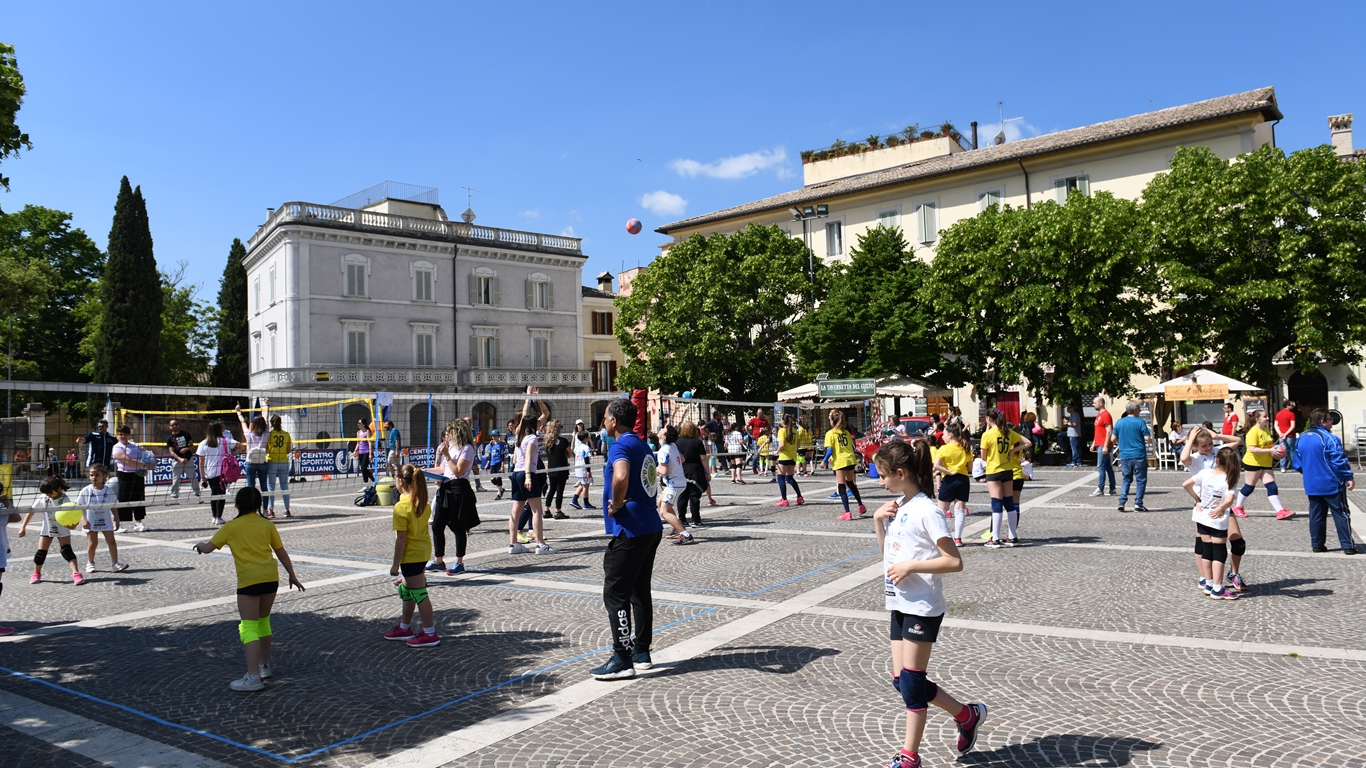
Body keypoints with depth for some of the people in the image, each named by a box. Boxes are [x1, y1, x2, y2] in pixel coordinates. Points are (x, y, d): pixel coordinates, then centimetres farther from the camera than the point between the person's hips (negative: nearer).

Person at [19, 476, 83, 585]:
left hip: (62, 530, -3)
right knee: (41, 552, 5)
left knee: (67, 550, -14)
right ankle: (36, 573, 30)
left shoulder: (65, 500, -18)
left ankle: (76, 573, -19)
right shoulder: (42, 499, -11)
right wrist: (23, 527, -5)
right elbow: (31, 512, -2)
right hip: (47, 529, 3)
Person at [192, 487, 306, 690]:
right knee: (263, 621, 21)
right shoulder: (267, 525, 11)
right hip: (271, 577, 5)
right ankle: (264, 666, 32)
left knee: (249, 627, -4)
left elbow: (208, 548, 4)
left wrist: (200, 544, 28)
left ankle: (253, 677, -11)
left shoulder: (231, 526, 2)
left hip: (249, 580, -5)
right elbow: (281, 552, 14)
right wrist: (292, 575, 22)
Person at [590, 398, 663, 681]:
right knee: (640, 591, 16)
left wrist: (615, 504, -19)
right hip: (651, 527, 10)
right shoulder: (642, 446, 14)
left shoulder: (621, 446, -14)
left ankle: (622, 660, -2)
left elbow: (621, 477, -35)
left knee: (615, 594, -3)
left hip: (629, 531, -10)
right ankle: (641, 651, 23)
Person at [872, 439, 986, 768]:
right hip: (900, 604, 9)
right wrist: (878, 520, 4)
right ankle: (967, 714, 29)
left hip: (922, 608, -9)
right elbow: (887, 552, 19)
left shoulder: (926, 512, -16)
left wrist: (911, 566, -22)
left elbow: (954, 561, -19)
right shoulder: (897, 506, 9)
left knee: (911, 682, -2)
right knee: (901, 679, 10)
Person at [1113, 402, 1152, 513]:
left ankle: (1122, 502, 2)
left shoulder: (1119, 422, 4)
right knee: (1141, 480, 7)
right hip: (1139, 456, -4)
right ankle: (1138, 504, 5)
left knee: (1126, 479, 14)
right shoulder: (1140, 421, -9)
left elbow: (1113, 439, 6)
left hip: (1124, 456, 4)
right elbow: (1147, 438, -11)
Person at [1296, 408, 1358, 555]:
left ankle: (1317, 544, 14)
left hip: (1312, 486, 6)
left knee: (1316, 515, 11)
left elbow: (1298, 464, 13)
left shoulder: (1300, 439, 7)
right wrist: (1349, 477, -9)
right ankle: (1348, 546, 6)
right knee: (1341, 515, 3)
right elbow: (1339, 460, -17)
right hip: (1332, 484, -6)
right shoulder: (1329, 438, -14)